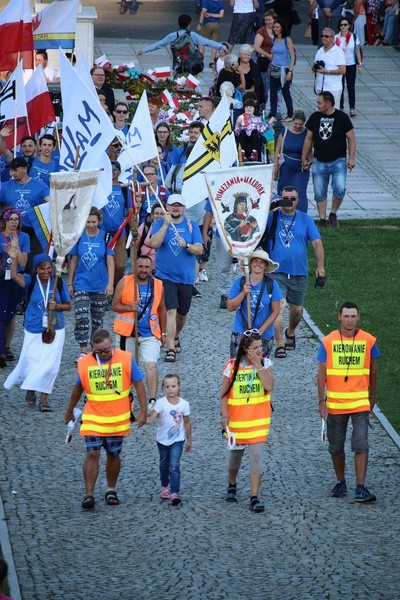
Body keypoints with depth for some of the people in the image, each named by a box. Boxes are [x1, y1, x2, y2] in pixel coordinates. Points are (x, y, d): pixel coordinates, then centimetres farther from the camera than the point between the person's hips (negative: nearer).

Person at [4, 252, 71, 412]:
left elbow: (68, 306, 4)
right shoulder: (31, 281, -8)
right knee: (32, 363, 3)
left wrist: (57, 306, -16)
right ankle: (30, 391, 33)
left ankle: (44, 398, 9)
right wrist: (14, 259, -43)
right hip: (34, 331, -1)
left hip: (54, 330, 1)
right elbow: (15, 276, -28)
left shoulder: (59, 283, -4)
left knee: (49, 365, -4)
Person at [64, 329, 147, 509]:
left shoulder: (126, 359, -6)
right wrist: (69, 411, 23)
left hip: (118, 419, 0)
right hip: (93, 418, 0)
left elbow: (138, 385, 0)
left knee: (113, 455, 11)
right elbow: (78, 388, 13)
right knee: (92, 454, -11)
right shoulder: (85, 363, -3)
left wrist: (143, 411, -6)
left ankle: (111, 490, 29)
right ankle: (89, 494, -9)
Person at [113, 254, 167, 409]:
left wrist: (163, 332, 14)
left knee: (151, 365, -14)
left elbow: (161, 310, 13)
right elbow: (115, 305, -3)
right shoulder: (125, 282, -4)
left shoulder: (158, 285, 3)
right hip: (127, 332, 0)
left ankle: (152, 400, -18)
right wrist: (129, 307, -23)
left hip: (149, 333, 0)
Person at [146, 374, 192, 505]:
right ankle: (165, 487, 41)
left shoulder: (184, 404, -8)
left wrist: (189, 440, 11)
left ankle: (175, 493, -17)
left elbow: (187, 423, 4)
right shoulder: (161, 403, -13)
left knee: (174, 465, -14)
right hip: (163, 439, 1)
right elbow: (151, 418, -23)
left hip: (177, 439, -1)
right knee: (164, 465, 18)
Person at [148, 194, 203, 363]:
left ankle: (175, 337, 45)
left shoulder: (191, 225, 3)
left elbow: (199, 249, -3)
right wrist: (166, 224, -24)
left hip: (186, 277, 3)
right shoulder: (160, 224, -2)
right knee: (171, 311, -16)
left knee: (182, 313, 17)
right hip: (165, 276, -3)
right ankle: (171, 349, -16)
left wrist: (186, 245, -23)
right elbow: (154, 243, -18)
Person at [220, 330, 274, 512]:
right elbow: (224, 393, -1)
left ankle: (254, 498, -10)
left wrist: (258, 365, -18)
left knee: (256, 456, -10)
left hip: (259, 420, 0)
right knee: (236, 454, 16)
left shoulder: (266, 364, -2)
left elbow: (269, 386, -18)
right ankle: (232, 486, 43)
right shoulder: (232, 366, -5)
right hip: (236, 419, 0)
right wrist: (224, 415, -10)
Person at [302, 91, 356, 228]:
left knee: (340, 189, -17)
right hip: (319, 163, 3)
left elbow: (351, 138, -2)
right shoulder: (315, 117, 4)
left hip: (338, 161, -3)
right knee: (319, 193, 5)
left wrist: (351, 158, -10)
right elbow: (309, 139, 12)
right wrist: (304, 158, 11)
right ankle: (322, 219, 17)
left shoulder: (342, 117, -5)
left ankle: (333, 214, 5)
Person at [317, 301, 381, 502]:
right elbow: (322, 373, -1)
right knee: (336, 447, 10)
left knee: (361, 445, -11)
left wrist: (372, 396, 16)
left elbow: (372, 370, 11)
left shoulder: (368, 341, -1)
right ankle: (341, 483, 28)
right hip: (335, 403, 1)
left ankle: (360, 488, -11)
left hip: (360, 402, -1)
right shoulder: (328, 341, -3)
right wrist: (322, 400, -5)